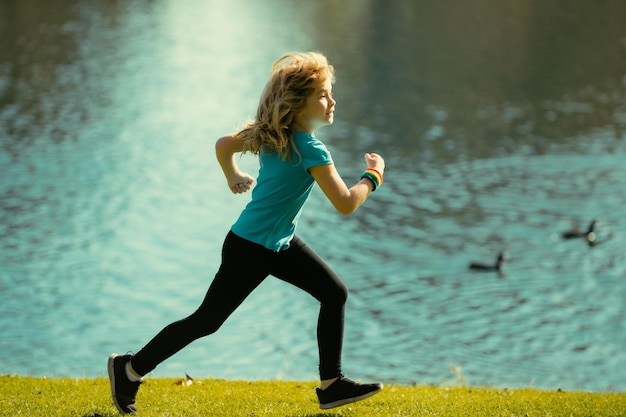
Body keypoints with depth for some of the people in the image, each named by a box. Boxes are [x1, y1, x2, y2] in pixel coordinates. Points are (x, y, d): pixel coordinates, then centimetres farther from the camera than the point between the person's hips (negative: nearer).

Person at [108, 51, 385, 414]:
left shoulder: (271, 133, -2)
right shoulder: (311, 150, -27)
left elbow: (224, 145, 10)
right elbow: (346, 204, -26)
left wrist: (234, 177, 28)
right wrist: (374, 175, -9)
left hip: (281, 245, 9)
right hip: (249, 250, -9)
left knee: (335, 294, 4)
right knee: (207, 321, 3)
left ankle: (331, 385, 11)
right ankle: (131, 369, 18)